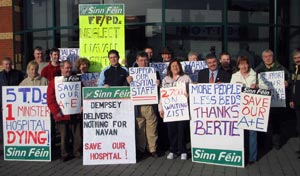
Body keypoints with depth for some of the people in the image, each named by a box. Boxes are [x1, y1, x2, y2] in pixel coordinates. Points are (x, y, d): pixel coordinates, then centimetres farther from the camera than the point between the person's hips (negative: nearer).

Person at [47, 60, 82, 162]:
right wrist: (56, 111, -12)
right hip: (62, 115, -2)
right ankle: (65, 154, 18)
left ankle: (77, 152, 20)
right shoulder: (54, 82, 2)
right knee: (64, 136, 5)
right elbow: (50, 99, -4)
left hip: (75, 115, 2)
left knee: (77, 135, 5)